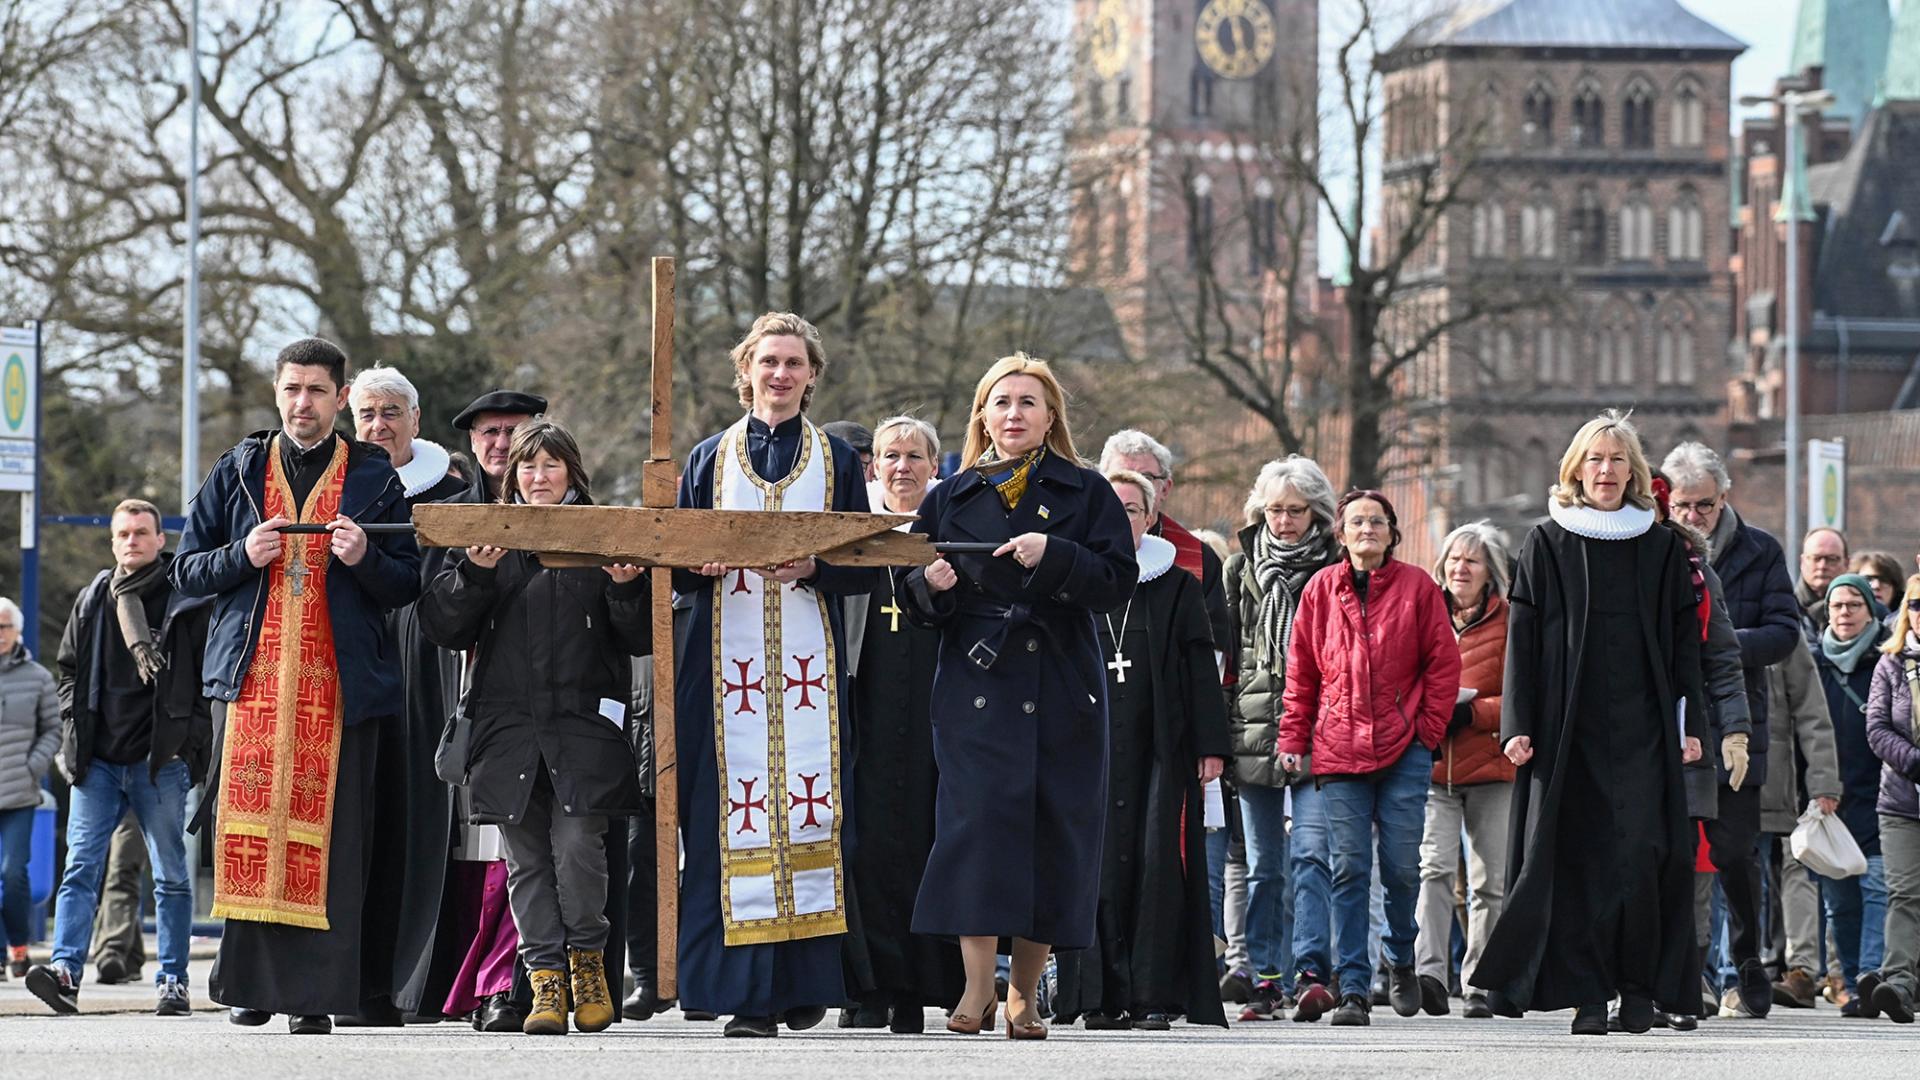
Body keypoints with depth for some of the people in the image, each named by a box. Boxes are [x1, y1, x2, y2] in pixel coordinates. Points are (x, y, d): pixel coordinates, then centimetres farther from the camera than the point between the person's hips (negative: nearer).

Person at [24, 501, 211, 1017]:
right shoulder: (93, 600, 11)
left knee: (171, 873, 4)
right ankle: (66, 969, -16)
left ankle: (173, 980, 8)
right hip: (98, 760, 3)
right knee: (81, 864, -8)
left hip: (160, 761, -3)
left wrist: (191, 736, -6)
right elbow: (69, 666, 23)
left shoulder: (188, 601, -1)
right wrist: (75, 719, 9)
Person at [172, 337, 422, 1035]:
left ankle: (314, 992, -6)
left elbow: (407, 585, 9)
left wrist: (365, 559, -12)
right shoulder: (237, 473, 14)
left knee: (327, 834, -7)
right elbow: (187, 571, 13)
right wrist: (244, 556, -6)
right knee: (246, 825, -6)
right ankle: (251, 982, 0)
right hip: (249, 675, 1)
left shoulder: (374, 479, 11)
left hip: (338, 682, -1)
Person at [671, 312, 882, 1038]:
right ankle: (748, 993, -8)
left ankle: (805, 981, -3)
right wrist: (700, 564, -11)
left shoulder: (835, 460, 11)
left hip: (808, 662, 0)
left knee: (810, 806, -8)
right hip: (730, 663, 0)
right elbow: (676, 566, 11)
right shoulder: (711, 459, 14)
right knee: (735, 810, -8)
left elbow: (866, 569, 6)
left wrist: (816, 568, -13)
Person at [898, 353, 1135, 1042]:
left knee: (1054, 831, -1)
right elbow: (914, 601, 14)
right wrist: (930, 585, -9)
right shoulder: (951, 498, 13)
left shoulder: (1085, 494, 8)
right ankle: (978, 987, -15)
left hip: (1061, 688, 0)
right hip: (975, 684, 0)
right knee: (978, 816, -15)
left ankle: (1024, 993, 8)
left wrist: (1053, 556, -17)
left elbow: (1117, 583, -2)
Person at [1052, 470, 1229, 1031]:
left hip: (1160, 748, -1)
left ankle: (1155, 994, -5)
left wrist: (1210, 746, -1)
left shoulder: (1179, 589, 9)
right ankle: (1103, 996, -1)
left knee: (1158, 863, -7)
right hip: (1091, 747, 1)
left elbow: (1201, 669, 6)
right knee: (1098, 864, -4)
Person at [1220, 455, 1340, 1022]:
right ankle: (1266, 979, 10)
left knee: (1310, 853, -14)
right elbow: (1222, 652, 13)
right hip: (1253, 733, 3)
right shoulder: (1241, 569, 12)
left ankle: (1310, 971, -19)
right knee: (1263, 864, 6)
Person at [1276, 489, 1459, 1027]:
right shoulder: (1322, 589, 8)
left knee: (1401, 865, 0)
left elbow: (1443, 661, 5)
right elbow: (1301, 670, 11)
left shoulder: (1416, 587, 4)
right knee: (1349, 867, -4)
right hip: (1340, 750, 1)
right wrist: (1293, 738, 5)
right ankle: (1354, 988, -4)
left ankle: (1401, 959, 26)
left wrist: (1429, 728, -2)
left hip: (1404, 749, -1)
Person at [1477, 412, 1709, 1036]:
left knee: (1642, 857, -10)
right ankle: (1587, 995, 1)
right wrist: (1518, 724, -5)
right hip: (1570, 729, 0)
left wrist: (1690, 723, 3)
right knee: (1578, 861, -3)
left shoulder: (1662, 548, 10)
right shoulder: (1547, 544, 6)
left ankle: (1641, 989, -1)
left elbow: (1684, 639, 10)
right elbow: (1523, 637, 3)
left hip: (1642, 728, 0)